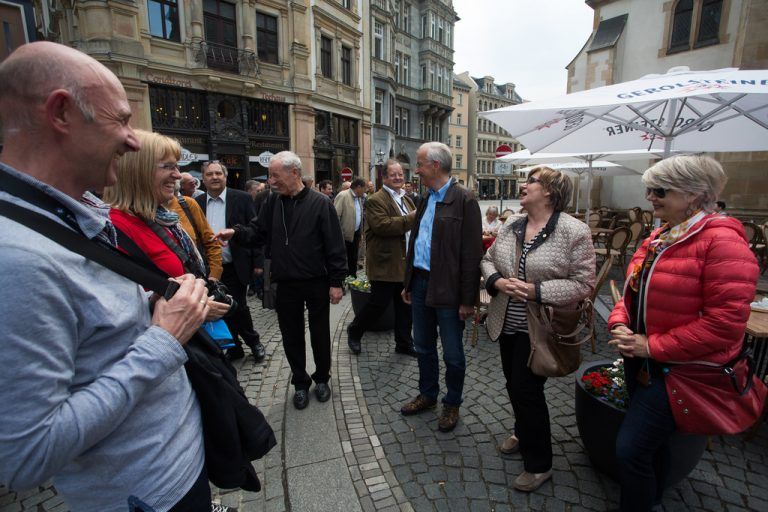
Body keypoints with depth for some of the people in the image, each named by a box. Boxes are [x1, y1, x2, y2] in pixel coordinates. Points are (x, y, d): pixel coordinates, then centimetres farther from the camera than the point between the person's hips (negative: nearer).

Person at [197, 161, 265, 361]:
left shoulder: (242, 199, -5)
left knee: (237, 308, 2)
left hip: (235, 267, -4)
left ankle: (254, 342, 26)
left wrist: (258, 261, -9)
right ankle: (234, 348, 30)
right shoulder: (198, 203, 5)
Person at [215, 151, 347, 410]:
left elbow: (335, 245, -11)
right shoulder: (273, 202, 3)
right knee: (292, 336, 14)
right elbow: (258, 231, 9)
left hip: (317, 283, -4)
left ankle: (322, 378, 36)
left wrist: (336, 282, -12)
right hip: (286, 284, 4)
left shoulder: (320, 203, -11)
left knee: (320, 334, 13)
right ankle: (300, 382, 35)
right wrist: (236, 232, -12)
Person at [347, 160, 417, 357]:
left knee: (405, 306, 13)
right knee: (379, 304, 2)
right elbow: (382, 225, -25)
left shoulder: (406, 199, 18)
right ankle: (354, 331, 26)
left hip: (405, 264, 8)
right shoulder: (375, 200, -10)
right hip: (385, 265, -8)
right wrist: (410, 218, -24)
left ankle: (404, 343, 28)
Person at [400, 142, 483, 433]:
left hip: (448, 289, -7)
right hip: (421, 284, 8)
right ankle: (427, 395, 40)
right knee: (423, 346, 20)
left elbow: (471, 253, -15)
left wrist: (468, 299, -16)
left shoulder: (464, 200, -13)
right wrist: (408, 283, 14)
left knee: (452, 354, 11)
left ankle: (452, 404, 32)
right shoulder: (426, 200, 11)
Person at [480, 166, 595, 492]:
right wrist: (497, 281, -11)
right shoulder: (510, 227, 4)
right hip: (507, 324, 6)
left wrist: (537, 291, -24)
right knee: (514, 384, 20)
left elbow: (583, 284, -15)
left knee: (527, 390, 3)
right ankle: (523, 433, 48)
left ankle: (539, 464, 27)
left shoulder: (574, 232, -14)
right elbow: (488, 260, 10)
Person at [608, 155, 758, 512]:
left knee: (631, 450, -4)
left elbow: (725, 322, -23)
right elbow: (633, 291, 12)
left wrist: (653, 346, -21)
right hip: (642, 361, 8)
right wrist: (619, 325, -7)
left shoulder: (722, 241, -19)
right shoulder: (658, 238, 7)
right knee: (652, 439, 25)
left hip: (681, 369, -8)